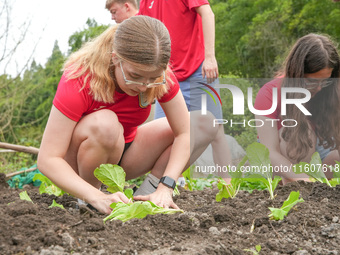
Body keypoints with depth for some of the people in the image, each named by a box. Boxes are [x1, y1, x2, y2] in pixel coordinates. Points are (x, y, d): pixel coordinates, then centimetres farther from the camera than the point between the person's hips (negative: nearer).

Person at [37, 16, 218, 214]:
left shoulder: (159, 75, -19)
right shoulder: (79, 80, -31)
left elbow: (184, 133, -15)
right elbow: (47, 159, -35)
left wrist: (165, 187, -31)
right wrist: (97, 198, -47)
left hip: (123, 152, 5)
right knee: (104, 124, -40)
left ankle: (146, 195, -9)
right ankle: (88, 204, -16)